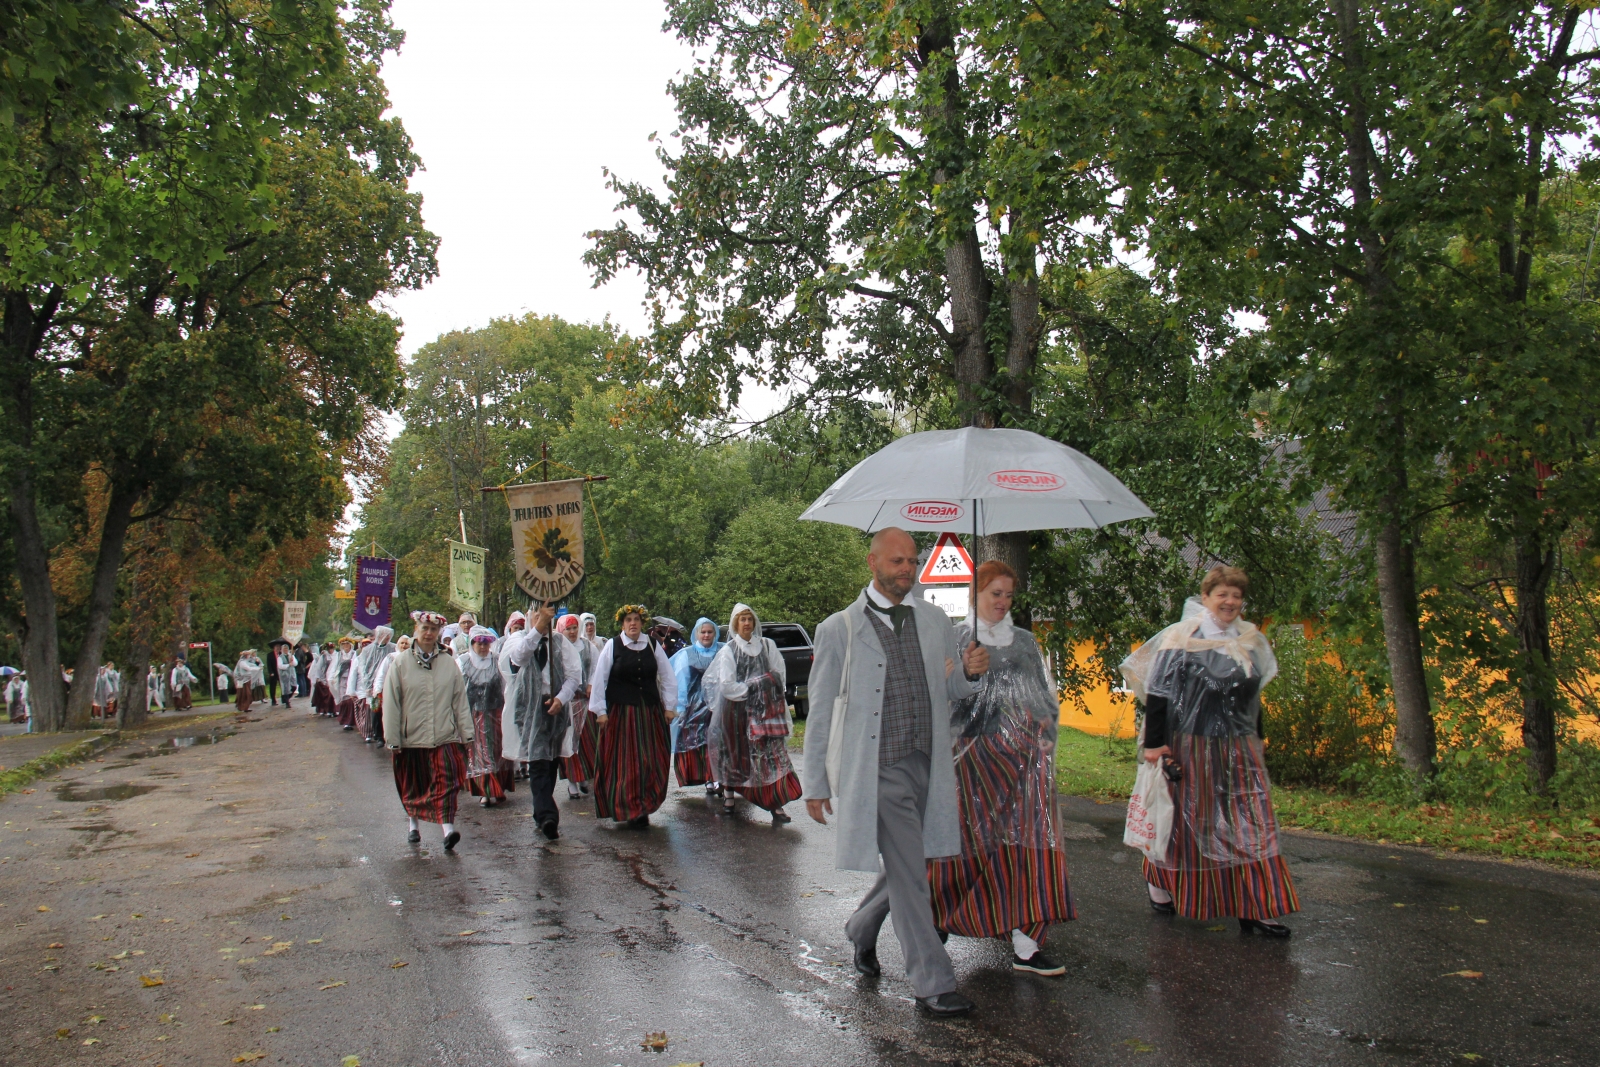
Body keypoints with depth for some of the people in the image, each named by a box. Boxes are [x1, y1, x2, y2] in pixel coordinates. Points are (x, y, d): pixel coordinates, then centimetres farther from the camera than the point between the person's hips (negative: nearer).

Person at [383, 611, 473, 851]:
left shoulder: (449, 664, 4)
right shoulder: (400, 664, 0)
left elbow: (460, 701, 7)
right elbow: (391, 705, 0)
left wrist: (466, 734, 5)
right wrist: (392, 740, -3)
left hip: (445, 737, 0)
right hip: (411, 738, 0)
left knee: (446, 782, -13)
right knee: (413, 786, 13)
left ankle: (447, 829, -19)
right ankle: (413, 824, 33)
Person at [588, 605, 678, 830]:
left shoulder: (653, 646, 5)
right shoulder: (612, 646, -2)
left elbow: (668, 677, 7)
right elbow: (599, 679, -2)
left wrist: (669, 706, 2)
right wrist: (600, 710, -5)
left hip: (650, 712, 3)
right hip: (620, 712, -3)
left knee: (652, 761, 4)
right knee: (625, 763, -1)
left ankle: (645, 806, 18)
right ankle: (630, 810, 6)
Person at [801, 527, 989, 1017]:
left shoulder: (934, 620, 9)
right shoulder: (839, 629, -3)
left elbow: (951, 692, 17)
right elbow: (819, 710, 2)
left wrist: (969, 670, -7)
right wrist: (814, 783, 2)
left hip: (929, 765, 5)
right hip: (878, 770, -5)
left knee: (908, 867, 17)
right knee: (909, 875, -5)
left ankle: (861, 929, 44)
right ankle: (933, 983, 8)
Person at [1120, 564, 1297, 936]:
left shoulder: (1250, 641, 10)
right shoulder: (1182, 637, -8)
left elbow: (1253, 697, 19)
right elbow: (1158, 692, -10)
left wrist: (1255, 743, 20)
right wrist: (1154, 743, -15)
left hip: (1238, 749, 5)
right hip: (1190, 745, -5)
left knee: (1250, 822, -1)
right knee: (1184, 818, 6)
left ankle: (1253, 907, 3)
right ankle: (1161, 887, 27)